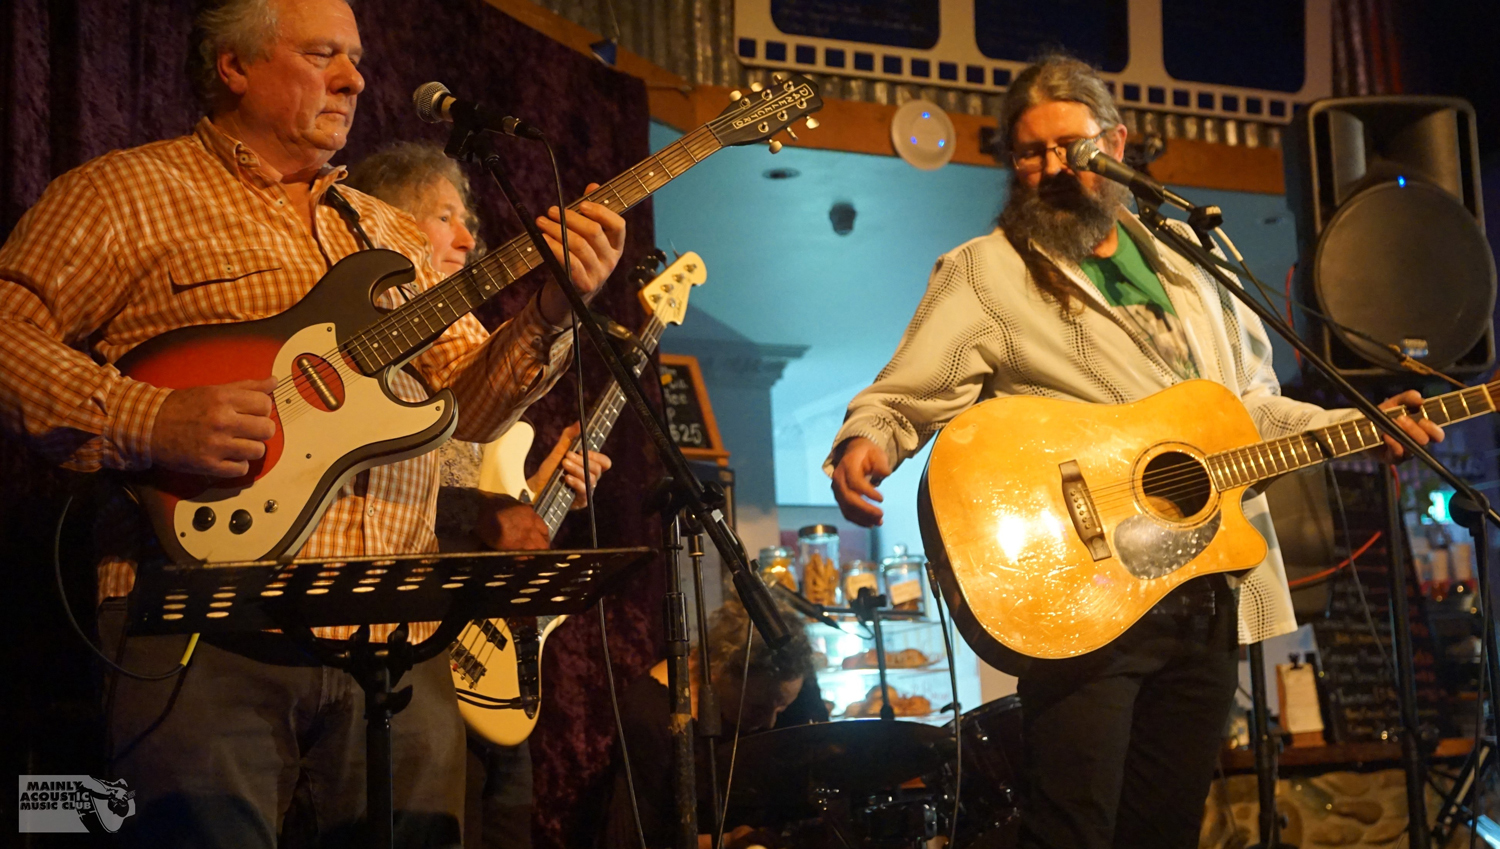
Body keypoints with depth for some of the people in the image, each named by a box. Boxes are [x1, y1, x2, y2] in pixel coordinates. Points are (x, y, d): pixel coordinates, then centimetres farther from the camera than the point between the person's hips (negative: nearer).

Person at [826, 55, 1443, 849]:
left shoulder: (1187, 261, 17)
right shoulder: (984, 270, -1)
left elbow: (1250, 402, 24)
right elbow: (897, 399, -8)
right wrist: (863, 447, -29)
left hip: (1207, 595, 5)